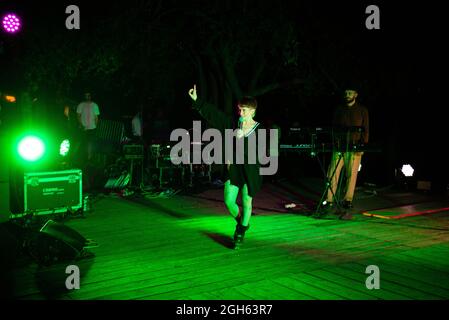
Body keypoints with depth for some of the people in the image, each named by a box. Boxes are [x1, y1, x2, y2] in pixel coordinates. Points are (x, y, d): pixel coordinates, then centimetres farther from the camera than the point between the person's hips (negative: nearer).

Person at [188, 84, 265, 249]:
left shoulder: (259, 129, -5)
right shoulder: (233, 124, 4)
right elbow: (213, 113, 4)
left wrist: (242, 138, -20)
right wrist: (197, 101, 2)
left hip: (250, 170, -3)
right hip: (233, 168, 3)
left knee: (246, 203, 5)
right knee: (229, 201, -1)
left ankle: (241, 232, 26)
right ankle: (240, 222, 30)